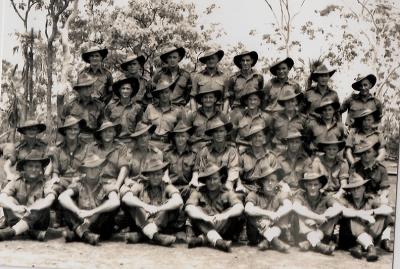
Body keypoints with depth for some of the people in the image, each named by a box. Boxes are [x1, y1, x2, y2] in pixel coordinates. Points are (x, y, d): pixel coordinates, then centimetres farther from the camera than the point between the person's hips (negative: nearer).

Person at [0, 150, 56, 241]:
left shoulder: (45, 184, -1)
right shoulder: (17, 182, 0)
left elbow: (51, 197, -24)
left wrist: (30, 209, -39)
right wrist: (15, 207, -39)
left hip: (37, 221, -1)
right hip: (17, 218, 1)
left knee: (42, 203, -27)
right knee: (9, 200, -19)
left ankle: (10, 232, -42)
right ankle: (32, 232, -34)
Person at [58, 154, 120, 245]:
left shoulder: (107, 184, -1)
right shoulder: (79, 183, 5)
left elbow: (115, 202, -22)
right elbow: (62, 197, -14)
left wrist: (91, 212, -25)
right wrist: (78, 211, -26)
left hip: (101, 229, -1)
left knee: (113, 206, -25)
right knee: (65, 203, -14)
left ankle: (76, 233, -29)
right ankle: (85, 234, -35)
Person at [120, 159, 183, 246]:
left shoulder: (166, 187, 3)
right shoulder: (140, 185, 3)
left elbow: (179, 201, -19)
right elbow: (125, 197, -18)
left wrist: (158, 209, -27)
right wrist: (145, 206, -31)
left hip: (161, 225, -1)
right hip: (141, 223, 1)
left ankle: (140, 235, -29)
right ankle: (155, 236, -35)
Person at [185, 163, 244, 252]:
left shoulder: (227, 193, 4)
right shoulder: (198, 193, 3)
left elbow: (240, 207, -14)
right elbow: (189, 208, -16)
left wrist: (225, 215, -34)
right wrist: (205, 217, -33)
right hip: (204, 227, 0)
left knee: (233, 217, -22)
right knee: (194, 214, -23)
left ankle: (202, 239, -29)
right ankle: (218, 241, -41)